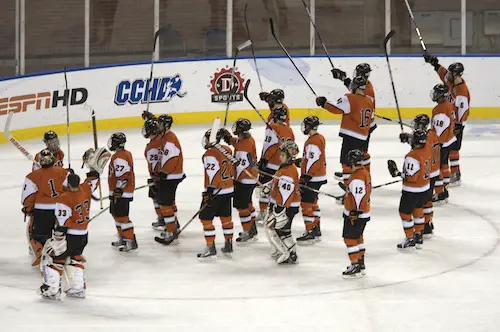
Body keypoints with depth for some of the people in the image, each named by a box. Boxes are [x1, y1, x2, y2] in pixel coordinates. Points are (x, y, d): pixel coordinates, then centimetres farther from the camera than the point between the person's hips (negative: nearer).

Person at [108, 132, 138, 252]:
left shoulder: (119, 157, -19)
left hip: (121, 193, -11)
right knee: (116, 214, 20)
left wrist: (118, 190, -24)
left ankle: (131, 242, -8)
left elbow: (123, 176, -27)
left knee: (122, 217, -9)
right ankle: (122, 238, 30)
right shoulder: (126, 154, 14)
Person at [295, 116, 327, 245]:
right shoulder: (319, 138, 12)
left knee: (307, 203, -7)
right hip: (319, 176, 11)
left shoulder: (313, 141, -21)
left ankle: (310, 233, -4)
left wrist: (305, 177, -23)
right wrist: (301, 161, 28)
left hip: (313, 178, -11)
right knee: (312, 203, 20)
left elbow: (313, 161, -25)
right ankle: (316, 231, 27)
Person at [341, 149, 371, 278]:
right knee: (358, 238, 20)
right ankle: (361, 264, 29)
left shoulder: (357, 178, -24)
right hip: (363, 213, 10)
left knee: (350, 238, -4)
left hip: (355, 215, -10)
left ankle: (355, 267, -2)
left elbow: (359, 197, -27)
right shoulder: (365, 173, 8)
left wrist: (354, 214, -24)